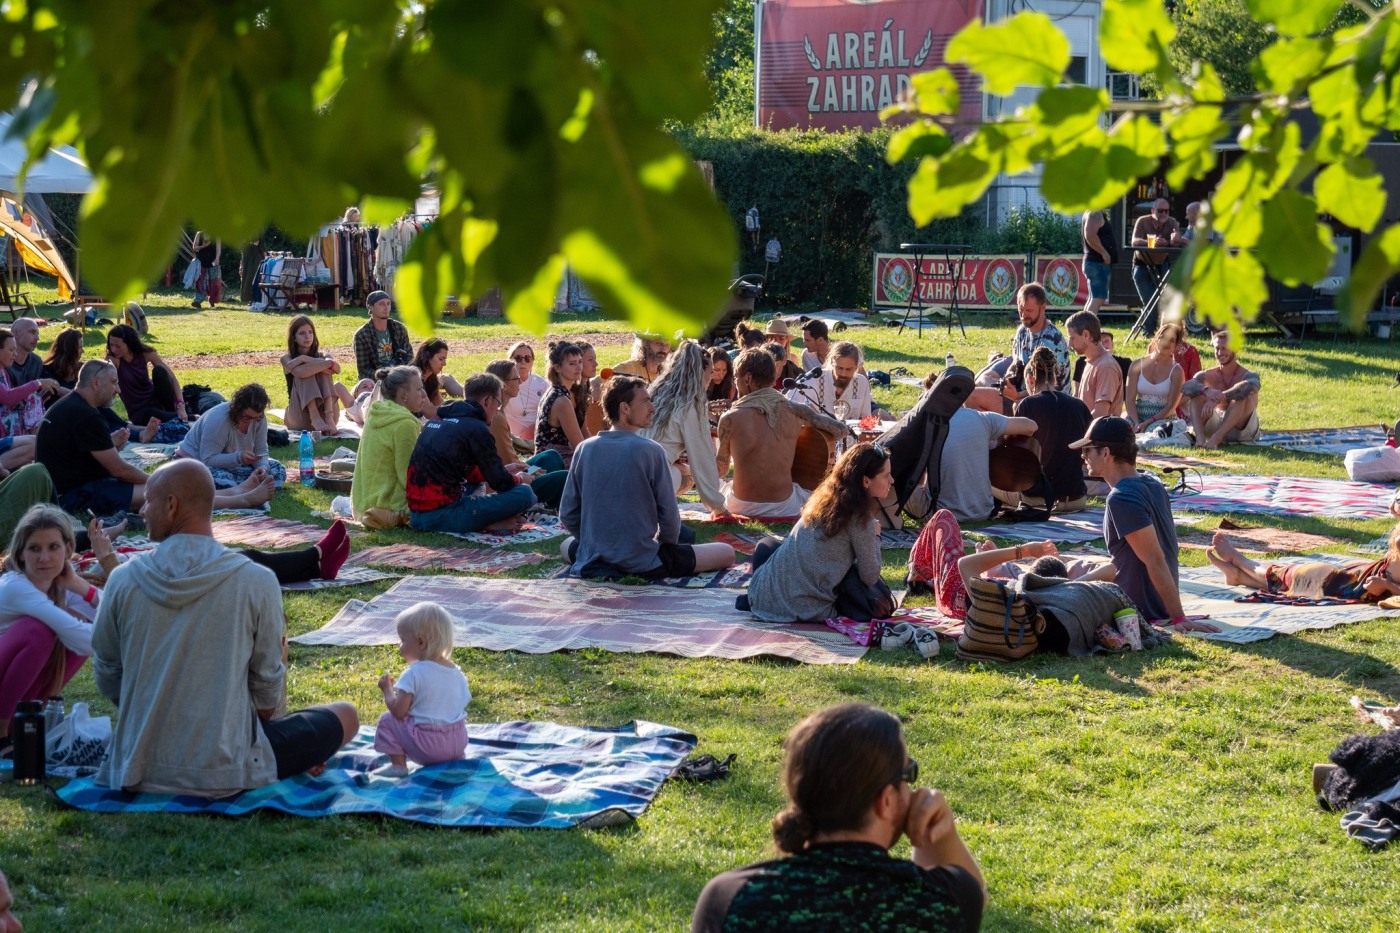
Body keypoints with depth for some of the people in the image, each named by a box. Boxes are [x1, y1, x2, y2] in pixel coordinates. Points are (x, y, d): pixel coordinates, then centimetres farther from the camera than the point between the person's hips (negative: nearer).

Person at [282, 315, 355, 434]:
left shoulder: (322, 356, 10)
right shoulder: (287, 359, 4)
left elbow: (336, 369, -16)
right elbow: (299, 372, -22)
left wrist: (304, 359, -19)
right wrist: (329, 363, -19)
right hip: (299, 421, -2)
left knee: (323, 371, -17)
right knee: (305, 375, -22)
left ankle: (328, 418, -38)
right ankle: (315, 418, -44)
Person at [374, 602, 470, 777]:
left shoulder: (413, 674, -12)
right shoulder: (456, 672, 7)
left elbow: (399, 711, -14)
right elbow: (464, 702, 12)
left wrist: (387, 690, 3)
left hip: (428, 744, -7)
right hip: (459, 740, 7)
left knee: (387, 720, 7)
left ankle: (398, 764, -2)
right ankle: (457, 758, 18)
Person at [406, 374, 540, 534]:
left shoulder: (435, 421, 17)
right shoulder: (476, 429, -9)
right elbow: (500, 483, -3)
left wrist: (503, 470, 35)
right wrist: (519, 479, 19)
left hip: (415, 516, 9)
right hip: (442, 517, -9)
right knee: (525, 493, -6)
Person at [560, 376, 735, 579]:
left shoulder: (585, 449, -2)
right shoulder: (651, 451, -13)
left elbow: (568, 515, 3)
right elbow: (669, 516, -10)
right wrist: (664, 549, 10)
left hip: (591, 561, 4)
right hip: (641, 565, -3)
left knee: (567, 544, 38)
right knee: (726, 553, 6)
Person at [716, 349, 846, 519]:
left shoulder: (730, 418, -12)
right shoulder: (793, 411, -6)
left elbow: (721, 469, 1)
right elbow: (839, 429, 4)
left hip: (742, 507, -1)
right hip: (785, 508, 1)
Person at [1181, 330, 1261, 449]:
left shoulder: (1248, 375, -6)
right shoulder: (1207, 376, 4)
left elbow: (1250, 386, -33)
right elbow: (1185, 387, -17)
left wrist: (1218, 398, -45)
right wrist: (1206, 390, -39)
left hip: (1243, 430, -3)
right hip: (1216, 425, 3)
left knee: (1244, 393, -27)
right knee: (1197, 391, -13)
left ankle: (1216, 438, -40)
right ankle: (1200, 438, -35)